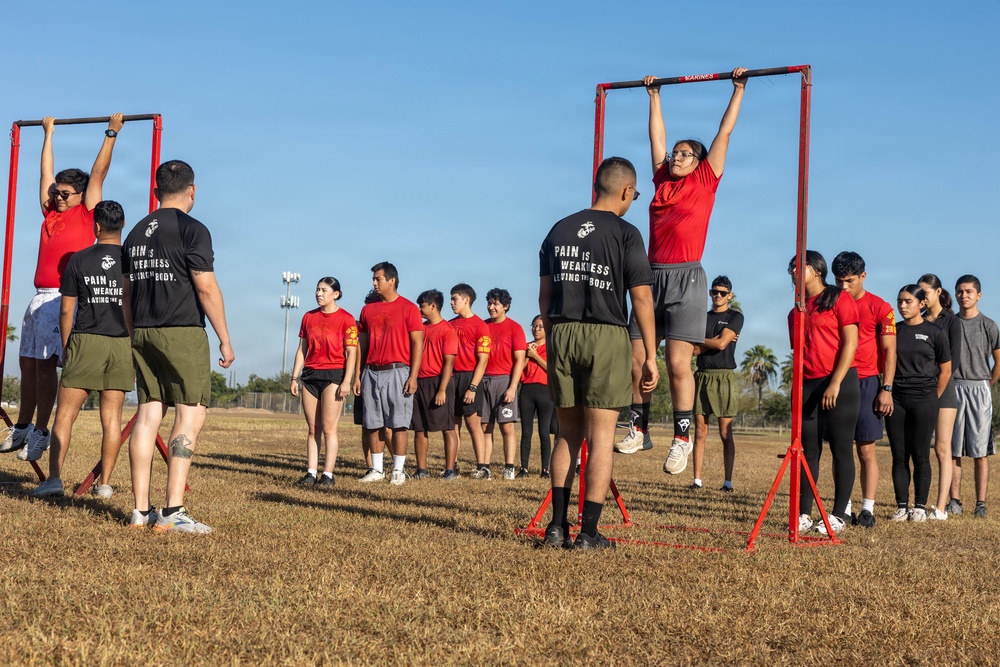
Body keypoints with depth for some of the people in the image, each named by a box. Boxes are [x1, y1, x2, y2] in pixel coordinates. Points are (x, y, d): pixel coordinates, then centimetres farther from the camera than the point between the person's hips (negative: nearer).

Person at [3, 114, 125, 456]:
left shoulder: (87, 213, 1)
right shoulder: (50, 212, 16)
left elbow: (98, 172, 2)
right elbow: (47, 171, 25)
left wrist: (111, 134, 6)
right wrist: (48, 133, 33)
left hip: (64, 299, -7)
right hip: (40, 297, 7)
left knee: (45, 364, -11)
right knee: (27, 363, 9)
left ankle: (41, 433, -9)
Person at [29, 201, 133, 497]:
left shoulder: (78, 260, 1)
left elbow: (66, 311, 2)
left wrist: (66, 349, 12)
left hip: (85, 340, -1)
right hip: (122, 344, 2)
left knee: (65, 414, 3)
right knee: (111, 416, 5)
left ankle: (54, 478, -5)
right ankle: (105, 483, 6)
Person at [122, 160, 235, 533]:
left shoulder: (136, 232, 14)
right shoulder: (192, 230, -7)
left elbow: (126, 291, 16)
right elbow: (206, 287, -13)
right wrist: (225, 339, -8)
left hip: (143, 334, 7)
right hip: (183, 334, -7)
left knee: (148, 416, 7)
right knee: (191, 416, -5)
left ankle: (140, 510, 7)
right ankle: (173, 511, -12)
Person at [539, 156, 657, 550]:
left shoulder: (560, 230, 11)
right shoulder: (625, 234, -3)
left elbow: (545, 296, 12)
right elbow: (641, 298, -6)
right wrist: (650, 356, -3)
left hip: (562, 334, 4)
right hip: (607, 338, -4)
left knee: (567, 433, 13)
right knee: (601, 436, 0)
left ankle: (557, 526, 12)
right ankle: (589, 532, 0)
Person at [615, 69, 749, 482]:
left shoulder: (705, 181, 6)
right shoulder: (662, 180, 16)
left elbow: (725, 132, 10)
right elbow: (657, 135, 27)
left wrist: (739, 89, 15)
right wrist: (654, 96, 35)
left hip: (686, 278, -5)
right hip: (653, 276, 5)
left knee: (677, 362, -9)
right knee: (637, 358, 3)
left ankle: (682, 437, -1)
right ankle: (638, 429, 15)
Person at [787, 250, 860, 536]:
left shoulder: (839, 298, -2)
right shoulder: (796, 312, 17)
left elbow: (850, 343, -8)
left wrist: (835, 383, -15)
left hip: (839, 383, -6)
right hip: (807, 386, 6)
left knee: (841, 449, -3)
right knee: (808, 450, 4)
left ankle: (839, 515, 0)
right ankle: (804, 513, 6)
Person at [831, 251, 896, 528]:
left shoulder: (880, 308, 1)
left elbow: (889, 351, 0)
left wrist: (886, 389, -9)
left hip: (866, 383, -3)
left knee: (866, 450, -2)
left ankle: (867, 510, 2)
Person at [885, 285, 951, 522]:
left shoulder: (935, 333, 0)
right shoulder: (893, 330, 9)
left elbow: (945, 371, 5)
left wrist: (932, 399, 5)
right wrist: (886, 395, 4)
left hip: (923, 400, -3)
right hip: (896, 400, 3)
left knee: (920, 456, -1)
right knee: (899, 456, 3)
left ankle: (920, 507, 6)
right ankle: (901, 507, 8)